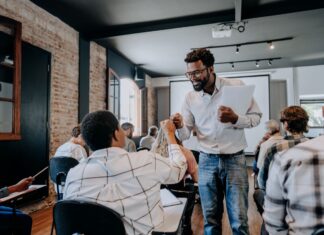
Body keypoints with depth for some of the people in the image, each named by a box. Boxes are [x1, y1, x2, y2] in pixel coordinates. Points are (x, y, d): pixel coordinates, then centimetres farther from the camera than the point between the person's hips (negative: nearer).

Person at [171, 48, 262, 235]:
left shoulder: (236, 86, -6)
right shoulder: (190, 97, 1)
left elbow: (256, 116, -2)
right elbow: (185, 134, 1)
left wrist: (235, 119, -22)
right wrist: (180, 127, -22)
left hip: (234, 159, -2)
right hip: (207, 161, 2)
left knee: (239, 220, 5)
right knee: (210, 219, 12)